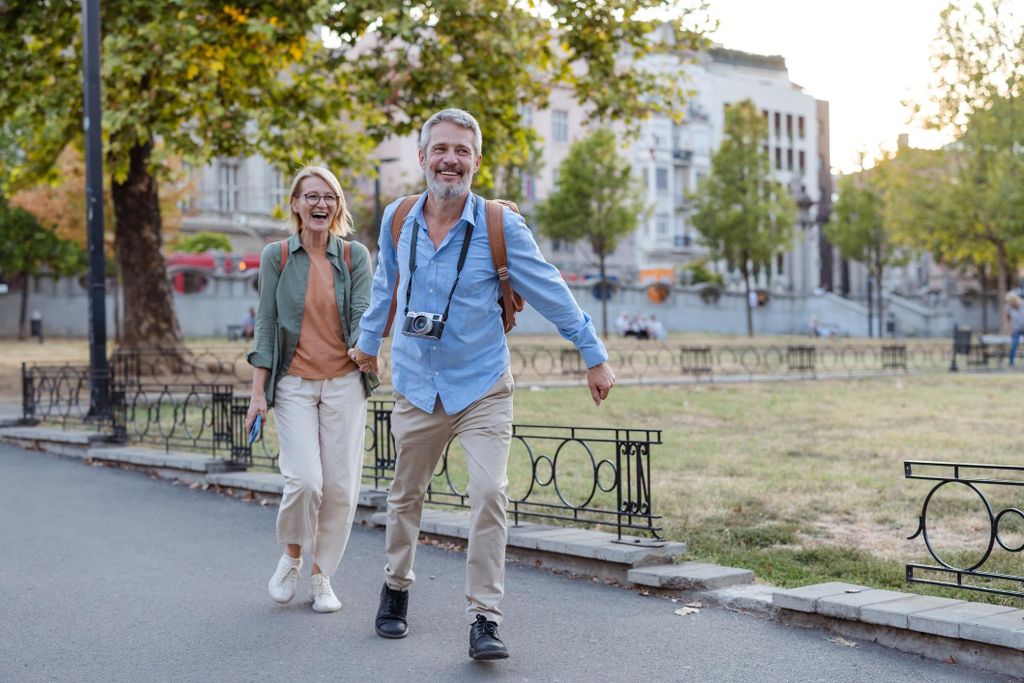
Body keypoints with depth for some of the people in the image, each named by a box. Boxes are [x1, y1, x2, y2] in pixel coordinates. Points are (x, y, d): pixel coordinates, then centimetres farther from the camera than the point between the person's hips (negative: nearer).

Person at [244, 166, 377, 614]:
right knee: (305, 479, -14)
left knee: (341, 485, -1)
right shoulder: (276, 256, 4)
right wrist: (258, 392, -2)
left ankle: (321, 576, 17)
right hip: (294, 384, -1)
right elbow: (266, 324, 3)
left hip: (343, 382, 1)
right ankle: (291, 555, 15)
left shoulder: (355, 257, 5)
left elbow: (362, 315, -1)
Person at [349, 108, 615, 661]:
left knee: (489, 495, -15)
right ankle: (396, 588, 36)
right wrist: (368, 342, 28)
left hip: (482, 388, -3)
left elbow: (552, 293, -5)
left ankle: (484, 618, -6)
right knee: (405, 496, 14)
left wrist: (594, 356, -1)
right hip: (417, 387, 3)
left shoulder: (500, 226, -11)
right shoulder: (397, 220, -2)